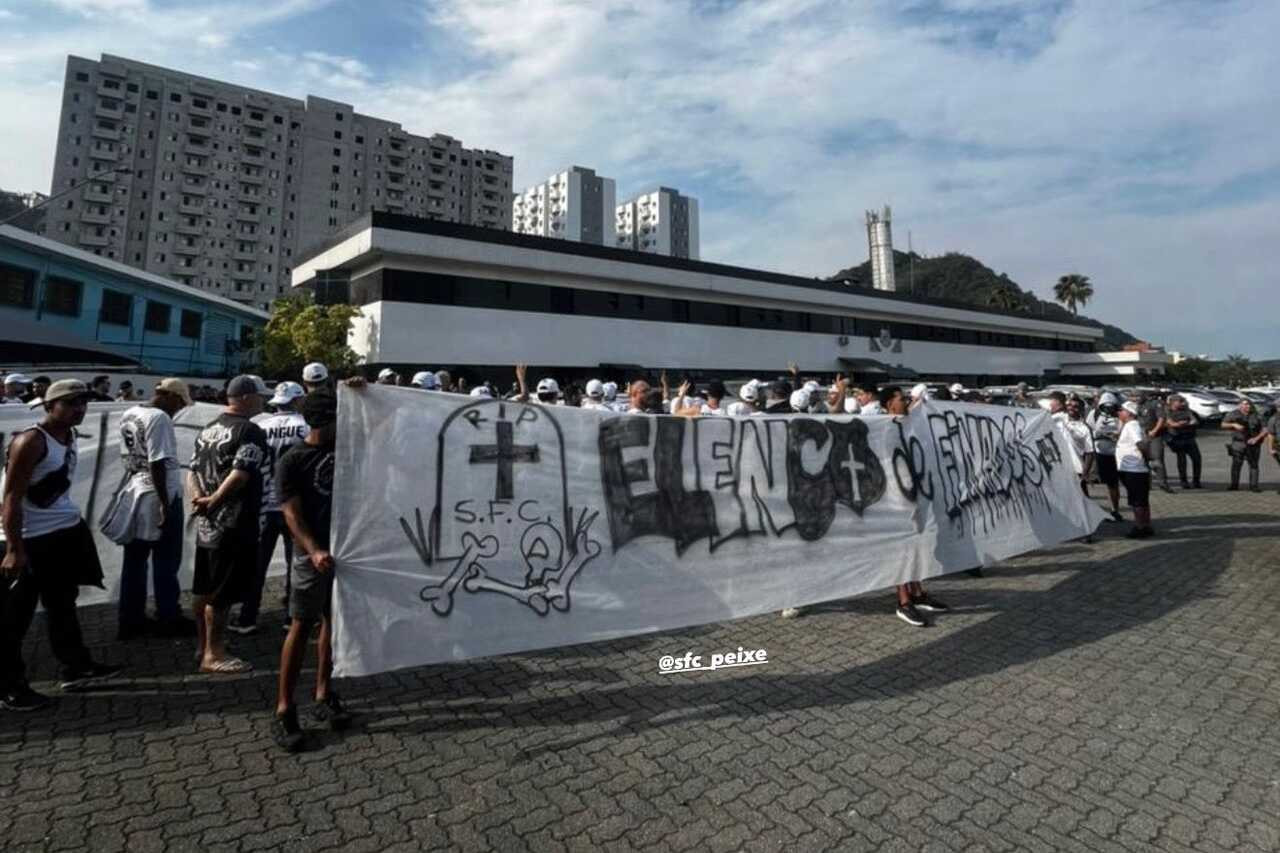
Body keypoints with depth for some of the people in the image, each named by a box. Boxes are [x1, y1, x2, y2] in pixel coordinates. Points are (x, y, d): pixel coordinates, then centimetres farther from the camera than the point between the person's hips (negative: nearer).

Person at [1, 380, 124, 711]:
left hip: (66, 531, 9)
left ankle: (75, 668, 31)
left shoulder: (69, 435, 7)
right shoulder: (30, 442, -19)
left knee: (63, 604, 19)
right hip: (32, 539, -9)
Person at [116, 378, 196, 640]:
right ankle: (168, 619, 13)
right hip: (159, 496, -8)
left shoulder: (128, 415, 10)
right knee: (165, 561, 3)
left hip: (135, 493, 9)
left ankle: (130, 620, 22)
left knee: (134, 560, 14)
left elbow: (128, 455, 15)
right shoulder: (159, 417, -18)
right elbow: (157, 463, -22)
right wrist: (164, 503, -19)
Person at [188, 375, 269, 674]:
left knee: (203, 586, 19)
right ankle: (213, 654, 9)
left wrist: (199, 498, -3)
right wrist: (213, 501, -15)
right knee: (222, 592, 0)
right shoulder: (249, 431, -15)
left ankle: (203, 642, 32)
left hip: (206, 523, 9)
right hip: (233, 524, -9)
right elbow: (240, 474, -25)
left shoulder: (209, 429, 14)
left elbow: (193, 470, 11)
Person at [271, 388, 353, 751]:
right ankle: (284, 709, 11)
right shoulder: (292, 461, -9)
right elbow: (292, 514, -15)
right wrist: (314, 551, -29)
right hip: (314, 555, -5)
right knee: (301, 626, 1)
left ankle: (323, 696, 24)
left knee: (334, 622, 12)